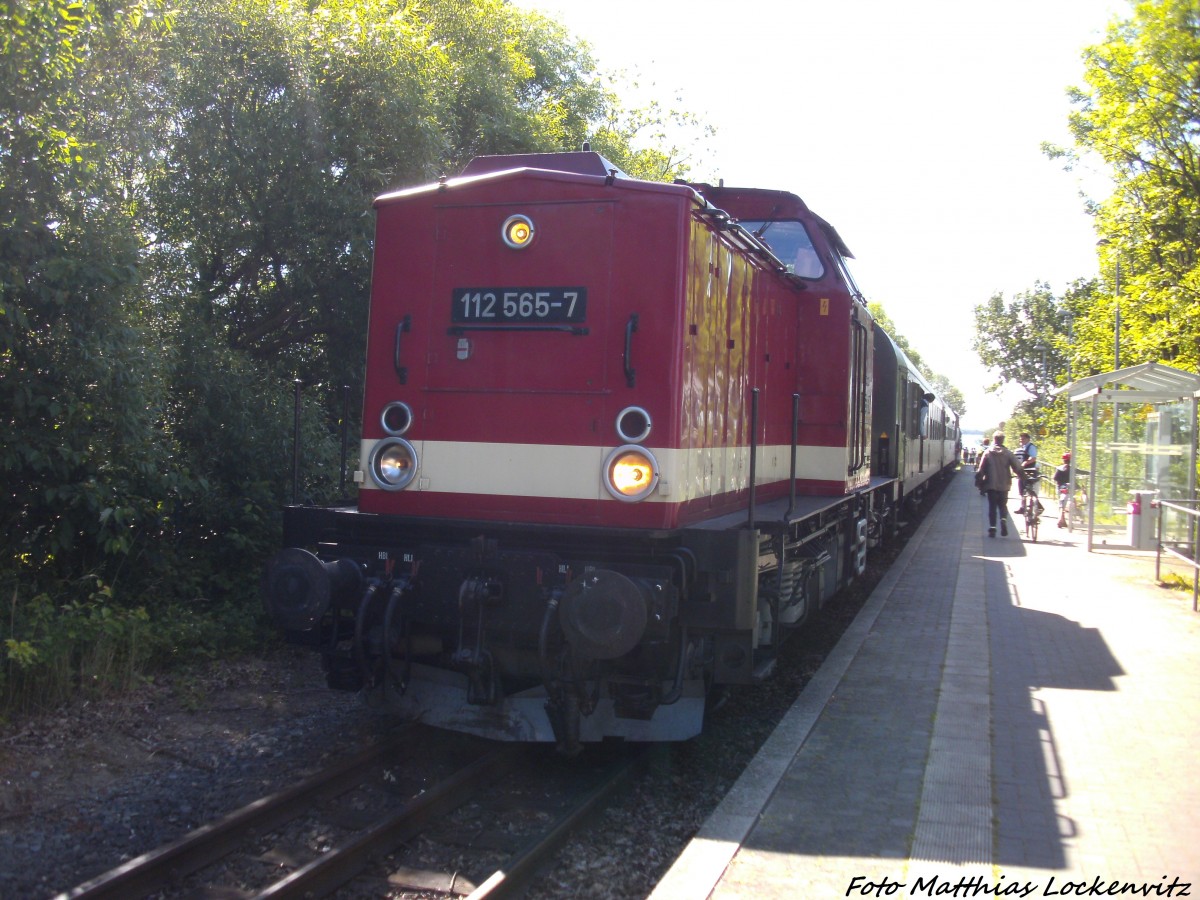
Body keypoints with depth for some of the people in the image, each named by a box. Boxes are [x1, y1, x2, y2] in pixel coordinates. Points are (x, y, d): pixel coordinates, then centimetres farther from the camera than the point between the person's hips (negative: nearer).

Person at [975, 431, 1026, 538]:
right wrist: (1021, 477, 8)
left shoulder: (987, 453, -2)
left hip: (991, 484, -1)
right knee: (1003, 505, 14)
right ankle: (1003, 520, -13)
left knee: (992, 506, 7)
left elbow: (981, 469, -2)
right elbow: (1017, 468, -5)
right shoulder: (1008, 453, -3)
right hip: (1004, 485, 1)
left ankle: (992, 528, 1)